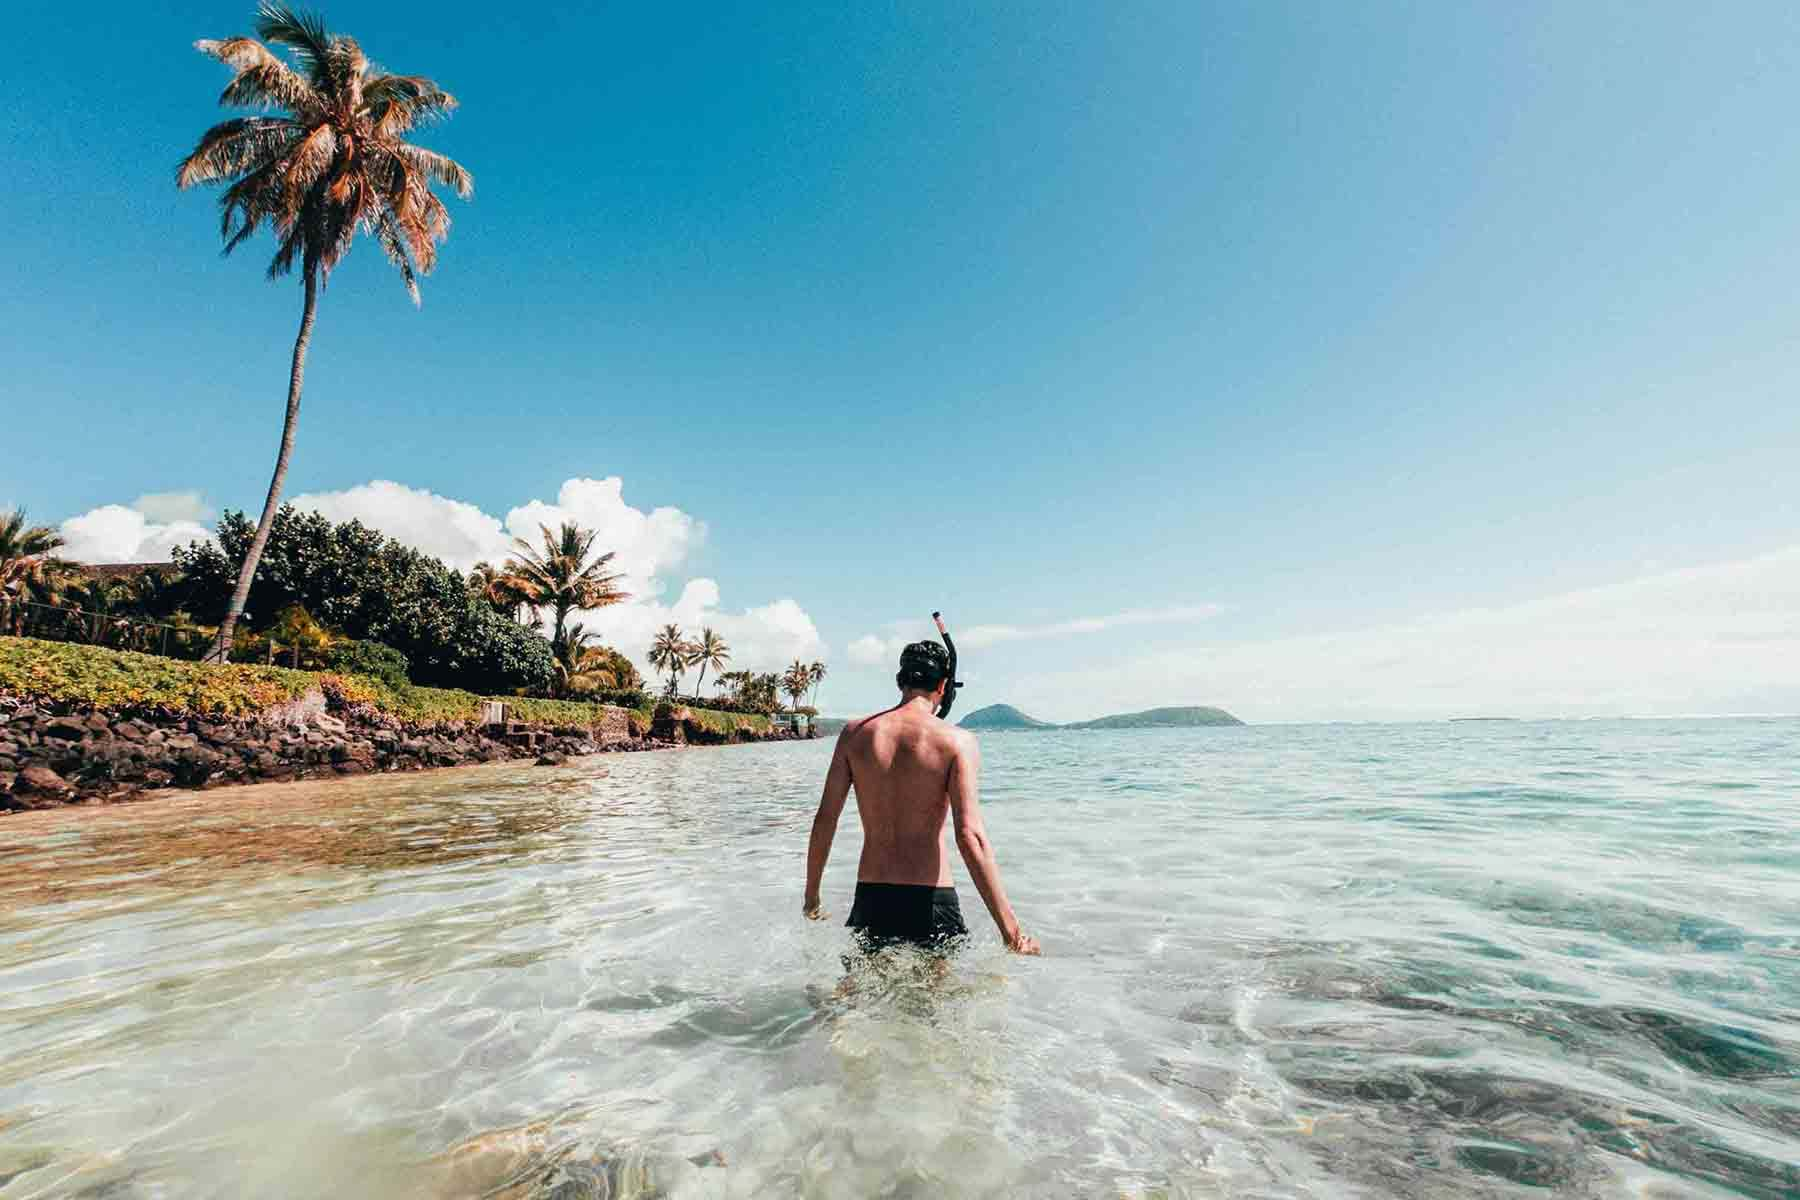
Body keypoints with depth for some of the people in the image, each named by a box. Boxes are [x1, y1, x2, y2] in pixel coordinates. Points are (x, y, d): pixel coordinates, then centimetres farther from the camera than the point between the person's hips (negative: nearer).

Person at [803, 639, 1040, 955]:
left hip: (870, 897, 3)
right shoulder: (957, 741, -9)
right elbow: (970, 835, -18)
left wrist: (811, 895, 14)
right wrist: (1010, 929, -15)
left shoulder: (855, 733, 0)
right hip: (930, 901, -3)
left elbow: (824, 820, 1)